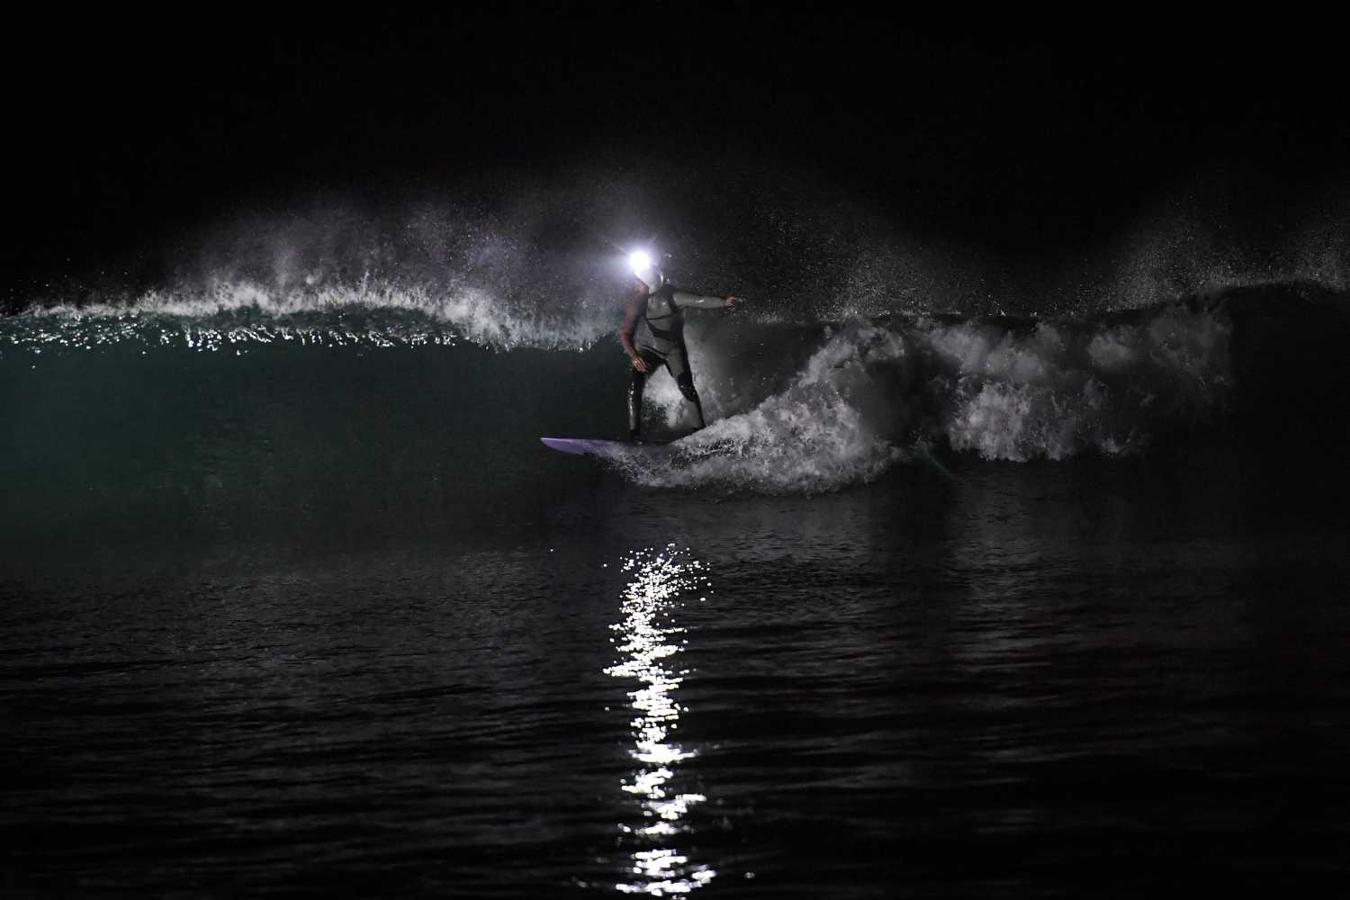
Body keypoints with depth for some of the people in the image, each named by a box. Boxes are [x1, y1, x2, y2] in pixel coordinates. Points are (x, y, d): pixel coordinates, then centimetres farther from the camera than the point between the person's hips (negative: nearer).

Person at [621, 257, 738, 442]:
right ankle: (634, 432, -6)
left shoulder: (672, 297, -24)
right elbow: (627, 334, -25)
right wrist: (634, 357, -43)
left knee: (686, 387, -15)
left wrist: (724, 302, -56)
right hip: (648, 349, 1)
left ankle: (701, 427, 3)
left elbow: (700, 301, -37)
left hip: (674, 350, -1)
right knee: (635, 387, -15)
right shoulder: (637, 303, -18)